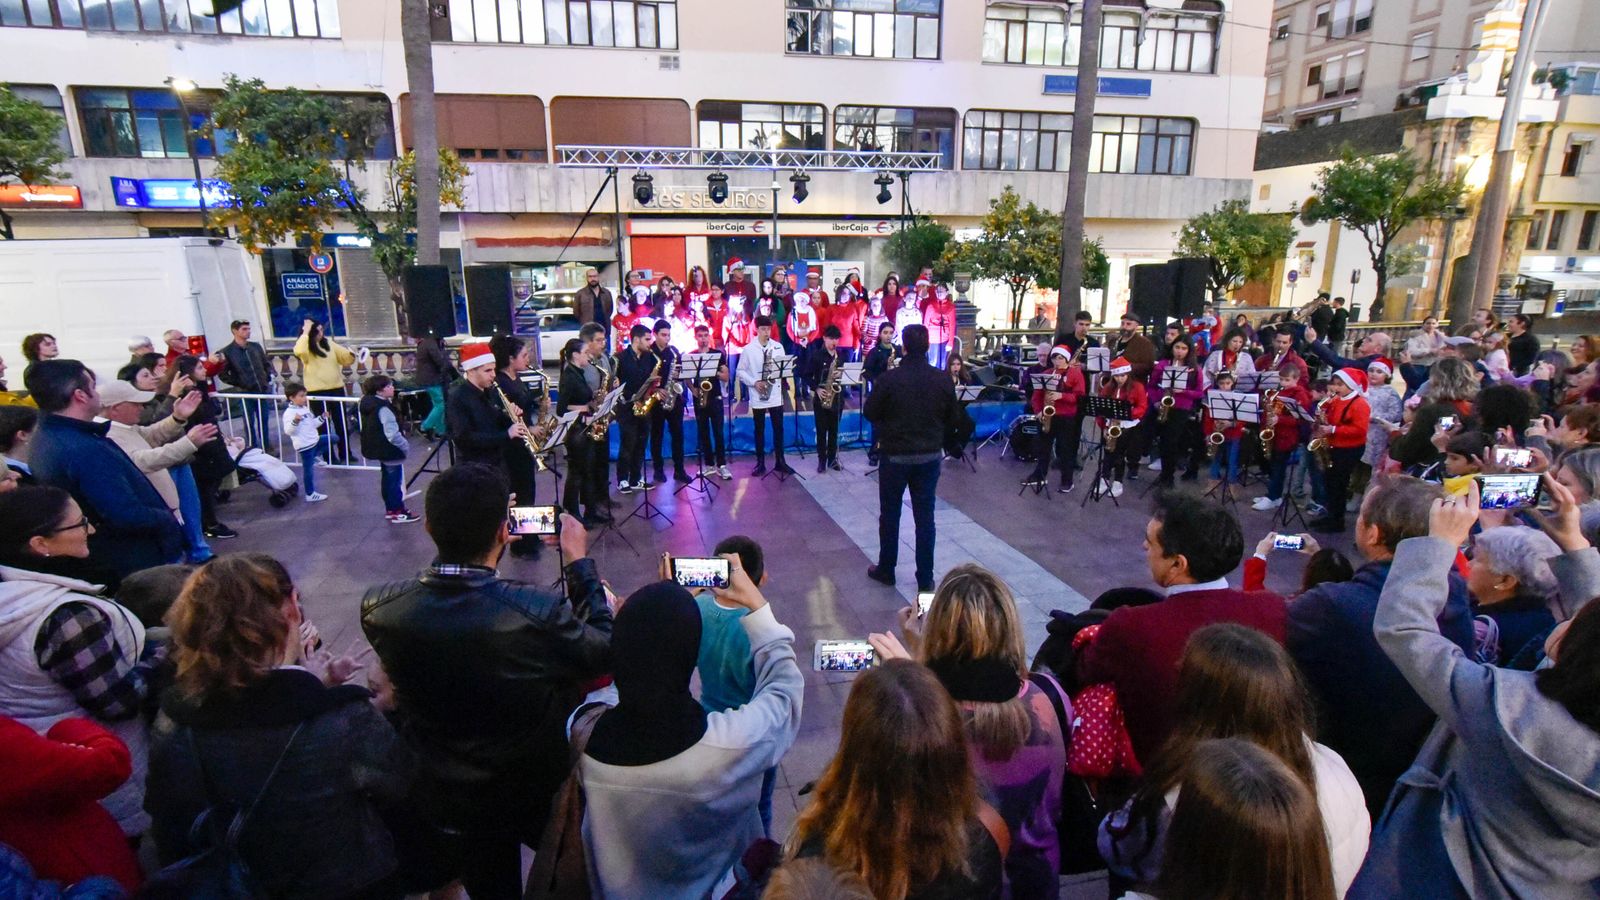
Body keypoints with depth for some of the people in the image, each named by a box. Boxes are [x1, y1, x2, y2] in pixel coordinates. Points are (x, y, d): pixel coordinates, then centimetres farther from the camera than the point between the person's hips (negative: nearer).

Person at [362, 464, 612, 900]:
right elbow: (605, 651, -16)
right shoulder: (541, 613, -36)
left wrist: (466, 538, 1)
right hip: (538, 796, -3)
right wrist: (579, 561, -8)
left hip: (443, 802, 4)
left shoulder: (377, 609, -23)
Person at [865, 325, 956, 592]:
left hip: (895, 456, -2)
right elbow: (952, 418, 6)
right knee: (925, 517, 9)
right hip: (930, 456, 2)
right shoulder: (943, 380, -6)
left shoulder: (888, 378, -15)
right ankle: (925, 578, 15)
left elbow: (870, 414, -4)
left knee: (890, 515, 13)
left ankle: (886, 571, 24)